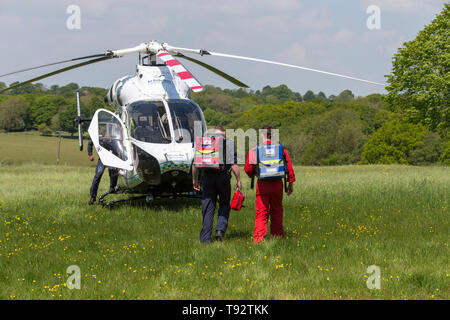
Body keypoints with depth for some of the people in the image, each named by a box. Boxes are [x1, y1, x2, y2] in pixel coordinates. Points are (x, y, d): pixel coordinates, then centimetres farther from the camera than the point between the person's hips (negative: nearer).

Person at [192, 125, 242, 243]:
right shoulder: (229, 143, 2)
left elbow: (195, 164, 6)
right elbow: (234, 164, -5)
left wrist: (194, 180, 15)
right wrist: (238, 180, 1)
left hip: (207, 177, 1)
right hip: (223, 176, -1)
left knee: (208, 208, 4)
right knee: (224, 205, 16)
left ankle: (205, 238, 1)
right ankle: (220, 229, -4)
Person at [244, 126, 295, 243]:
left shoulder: (254, 150, -3)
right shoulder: (281, 150, 2)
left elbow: (248, 169, 1)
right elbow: (289, 167, 2)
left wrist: (252, 176, 24)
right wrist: (290, 183, 12)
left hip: (262, 184, -2)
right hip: (277, 184, 2)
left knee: (261, 212, -1)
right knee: (276, 211, 17)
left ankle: (259, 237, -12)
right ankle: (277, 236, 24)